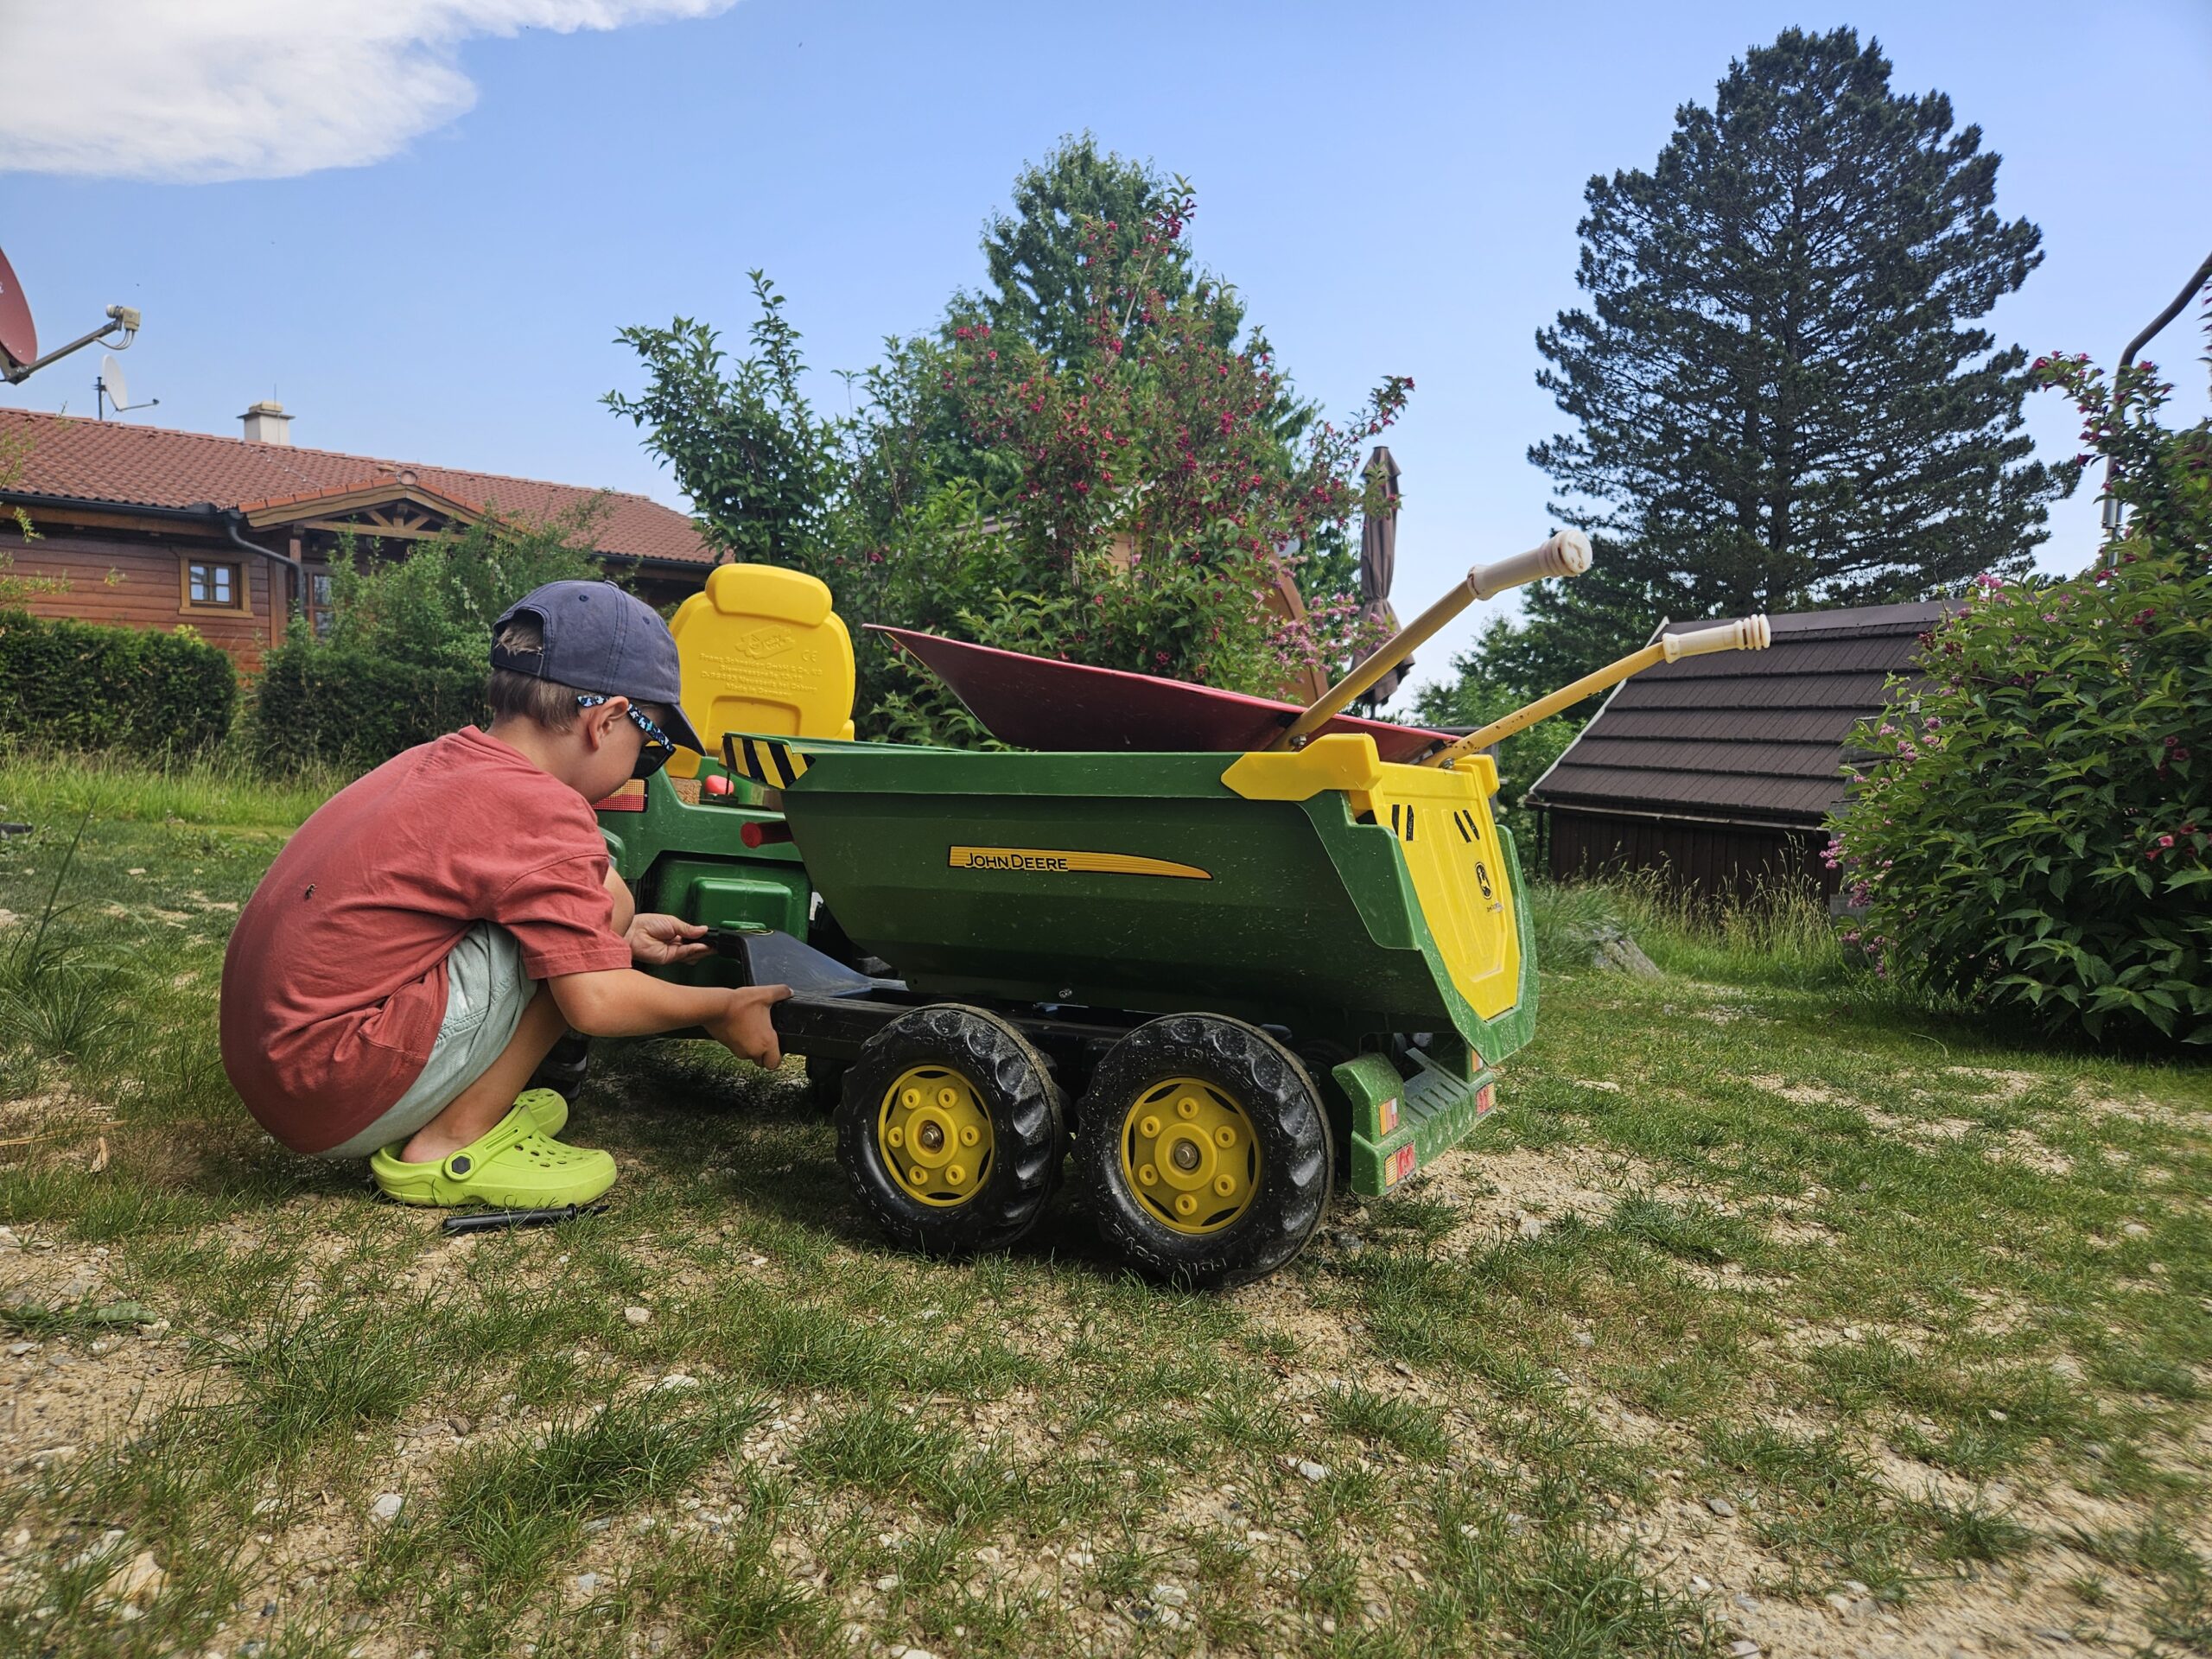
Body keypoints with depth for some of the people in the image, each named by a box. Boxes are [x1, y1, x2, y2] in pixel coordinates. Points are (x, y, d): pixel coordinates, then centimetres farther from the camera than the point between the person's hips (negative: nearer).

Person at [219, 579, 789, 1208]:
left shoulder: (436, 760, 11)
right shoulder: (543, 810, -17)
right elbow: (595, 1002, -20)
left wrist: (619, 938, 23)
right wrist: (721, 1008, -5)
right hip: (339, 1097, -9)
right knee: (601, 894, -13)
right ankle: (448, 1146, -6)